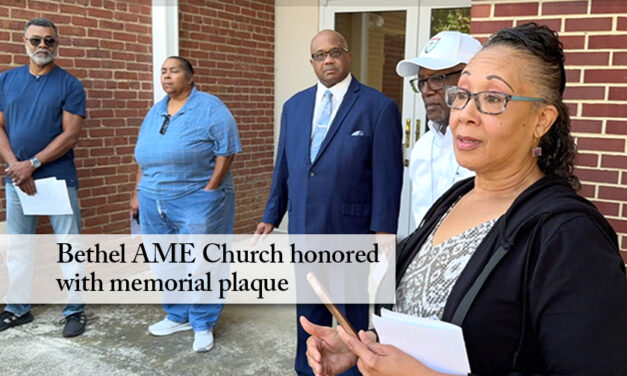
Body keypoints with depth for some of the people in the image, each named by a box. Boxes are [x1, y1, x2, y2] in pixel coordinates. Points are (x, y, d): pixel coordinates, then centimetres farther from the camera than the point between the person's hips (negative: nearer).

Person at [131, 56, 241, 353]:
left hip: (197, 201, -6)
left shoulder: (210, 108, -6)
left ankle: (203, 325, 16)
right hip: (155, 202, 7)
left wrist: (208, 191, -17)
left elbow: (226, 152, -12)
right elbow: (143, 157, 20)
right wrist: (138, 193, 14)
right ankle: (178, 316, 31)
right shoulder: (155, 112, 15)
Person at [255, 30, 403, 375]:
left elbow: (387, 176, -11)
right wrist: (272, 215, 13)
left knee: (352, 314, 13)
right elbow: (283, 166, 12)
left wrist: (383, 232, -13)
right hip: (303, 230, 5)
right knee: (308, 312, 19)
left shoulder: (379, 107, -9)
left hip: (350, 232, -4)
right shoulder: (294, 106, 8)